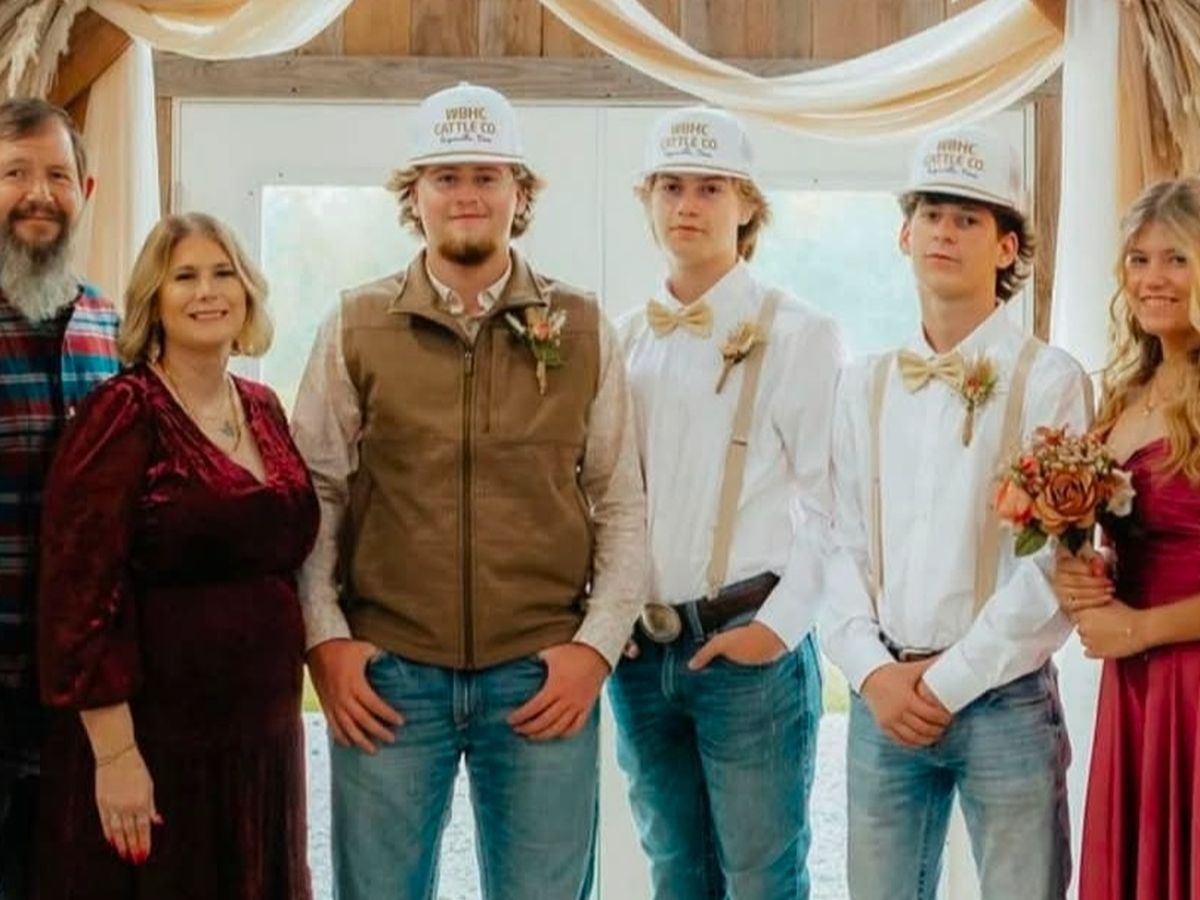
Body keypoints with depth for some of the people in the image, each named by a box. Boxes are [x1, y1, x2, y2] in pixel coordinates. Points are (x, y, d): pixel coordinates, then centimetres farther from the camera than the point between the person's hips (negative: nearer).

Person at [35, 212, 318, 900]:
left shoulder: (264, 409, 9)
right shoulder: (124, 413, -12)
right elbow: (78, 595, -16)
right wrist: (115, 753, -19)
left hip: (264, 735, 7)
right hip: (153, 740, -7)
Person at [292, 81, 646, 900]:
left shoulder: (583, 331, 5)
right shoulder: (355, 329, 4)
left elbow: (623, 505, 5)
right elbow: (315, 494, 4)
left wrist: (599, 644, -4)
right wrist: (326, 638, -5)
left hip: (544, 676, 0)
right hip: (386, 673, 0)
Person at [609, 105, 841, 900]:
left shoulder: (800, 335, -4)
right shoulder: (622, 341, 10)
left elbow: (830, 501, -8)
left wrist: (780, 623, -13)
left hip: (747, 643, -4)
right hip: (639, 648, 5)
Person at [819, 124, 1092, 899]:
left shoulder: (1049, 379, -4)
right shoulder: (866, 385, 10)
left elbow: (1054, 563, -9)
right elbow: (845, 543, 7)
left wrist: (950, 681, -10)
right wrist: (872, 671, -6)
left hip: (1005, 700, -3)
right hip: (883, 700, 4)